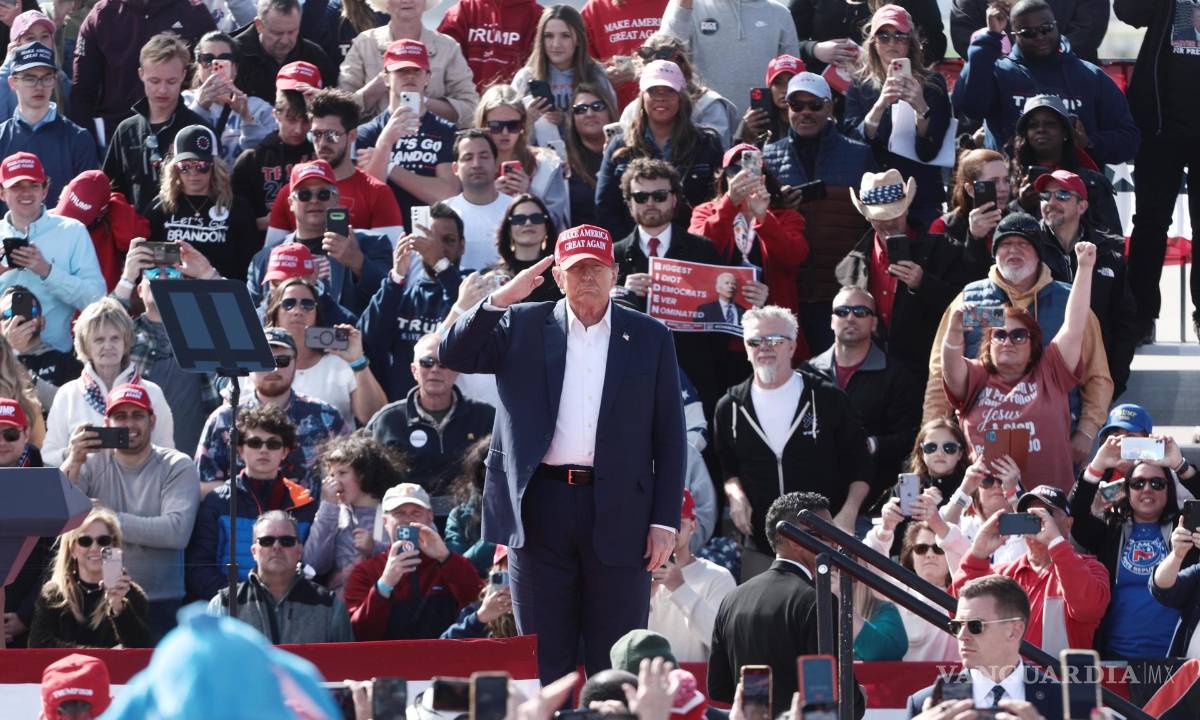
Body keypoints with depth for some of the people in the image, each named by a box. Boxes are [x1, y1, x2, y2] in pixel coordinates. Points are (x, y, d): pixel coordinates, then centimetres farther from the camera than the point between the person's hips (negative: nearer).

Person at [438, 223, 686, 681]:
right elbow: (452, 356, -1)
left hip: (618, 515, 0)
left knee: (616, 669, 1)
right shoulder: (524, 326, 9)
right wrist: (502, 298, -10)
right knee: (542, 661, 3)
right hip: (541, 508, 1)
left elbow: (669, 436, 7)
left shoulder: (649, 338, 7)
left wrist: (665, 521, -1)